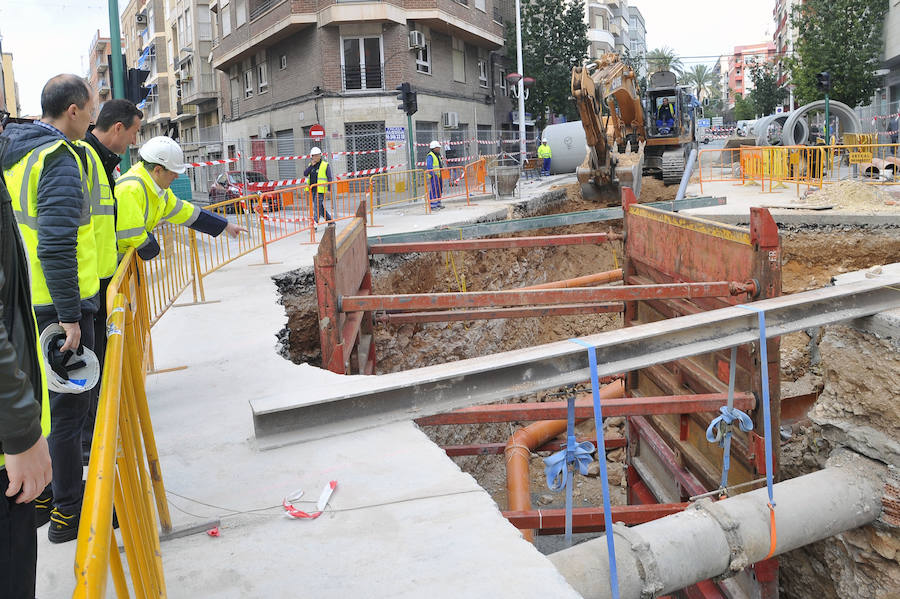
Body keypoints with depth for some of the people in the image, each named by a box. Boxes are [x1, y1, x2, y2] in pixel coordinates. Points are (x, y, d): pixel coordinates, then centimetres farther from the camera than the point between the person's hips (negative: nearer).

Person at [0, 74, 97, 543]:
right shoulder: (59, 160, -16)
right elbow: (56, 247, -24)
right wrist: (69, 315, -21)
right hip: (56, 305, -9)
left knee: (42, 402, 19)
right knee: (68, 407, 0)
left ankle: (41, 497, 30)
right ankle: (67, 512, 10)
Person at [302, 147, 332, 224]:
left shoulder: (325, 165, -3)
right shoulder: (310, 165, 13)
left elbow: (330, 178, -6)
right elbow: (305, 174, -1)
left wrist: (329, 189, -14)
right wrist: (311, 165, -10)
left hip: (320, 190, -6)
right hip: (312, 190, 6)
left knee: (317, 207, -12)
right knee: (320, 207, 13)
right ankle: (329, 220, 25)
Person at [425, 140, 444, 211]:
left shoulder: (438, 155, 18)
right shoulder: (430, 156, -11)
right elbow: (429, 167, -18)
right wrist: (433, 175, -21)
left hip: (438, 176, 10)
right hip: (434, 176, -10)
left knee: (439, 190, 14)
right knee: (433, 190, -10)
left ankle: (438, 203, 23)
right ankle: (432, 205, -9)